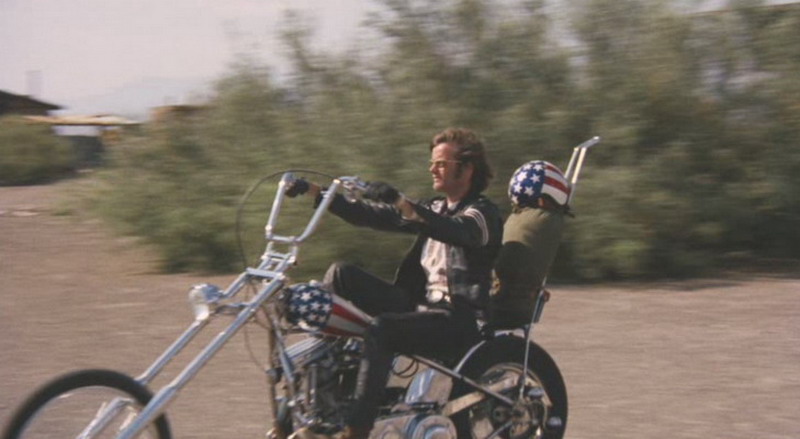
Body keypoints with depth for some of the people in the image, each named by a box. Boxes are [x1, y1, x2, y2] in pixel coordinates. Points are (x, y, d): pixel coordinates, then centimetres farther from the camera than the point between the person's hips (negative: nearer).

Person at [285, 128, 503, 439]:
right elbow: (369, 215, 14)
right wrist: (314, 191, 4)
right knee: (342, 275, -2)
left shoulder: (484, 214, -6)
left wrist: (400, 202, -43)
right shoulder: (435, 209, 19)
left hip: (460, 321, -8)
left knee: (381, 330, -34)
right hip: (418, 303, 8)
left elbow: (454, 231, -30)